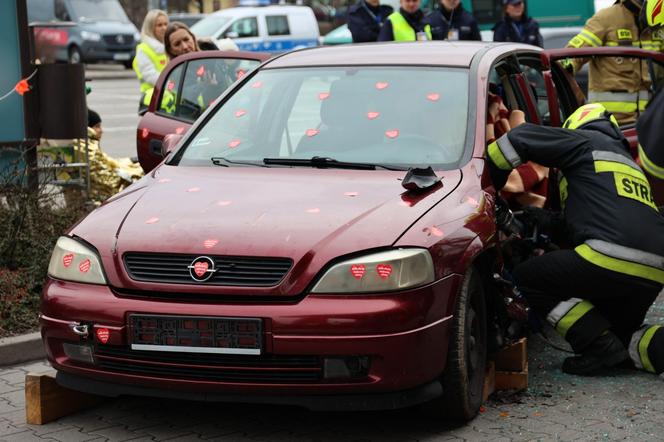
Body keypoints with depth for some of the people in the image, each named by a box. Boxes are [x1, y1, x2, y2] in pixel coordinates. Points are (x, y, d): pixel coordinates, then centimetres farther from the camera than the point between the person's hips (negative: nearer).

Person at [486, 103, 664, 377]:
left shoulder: (585, 141, 11)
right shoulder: (629, 163, 34)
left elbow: (519, 138, 4)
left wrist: (489, 183, 16)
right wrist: (555, 222, 34)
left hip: (612, 259, -8)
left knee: (528, 278, 7)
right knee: (622, 336, 26)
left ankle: (602, 346, -2)